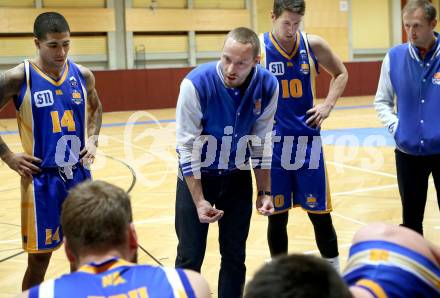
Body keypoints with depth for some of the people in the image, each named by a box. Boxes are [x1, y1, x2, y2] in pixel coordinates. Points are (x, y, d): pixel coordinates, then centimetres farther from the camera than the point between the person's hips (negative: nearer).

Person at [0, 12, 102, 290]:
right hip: (42, 179, -4)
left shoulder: (83, 75, 1)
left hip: (79, 175, 4)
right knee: (40, 256, 3)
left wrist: (93, 140, 7)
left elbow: (96, 108, 21)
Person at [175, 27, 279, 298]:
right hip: (197, 177, -3)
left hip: (238, 178, 3)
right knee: (190, 259, 0)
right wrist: (199, 201, -21)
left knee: (235, 257, 9)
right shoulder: (197, 83, -25)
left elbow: (261, 141, -1)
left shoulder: (267, 86, -15)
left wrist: (264, 191, -1)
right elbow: (187, 146, -20)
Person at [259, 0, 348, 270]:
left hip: (308, 140, 2)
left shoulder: (314, 45, -1)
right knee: (277, 215, 7)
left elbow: (341, 73, 15)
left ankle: (335, 271, 23)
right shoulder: (257, 47, -8)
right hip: (272, 143, -1)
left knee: (320, 212, 7)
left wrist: (328, 104, 2)